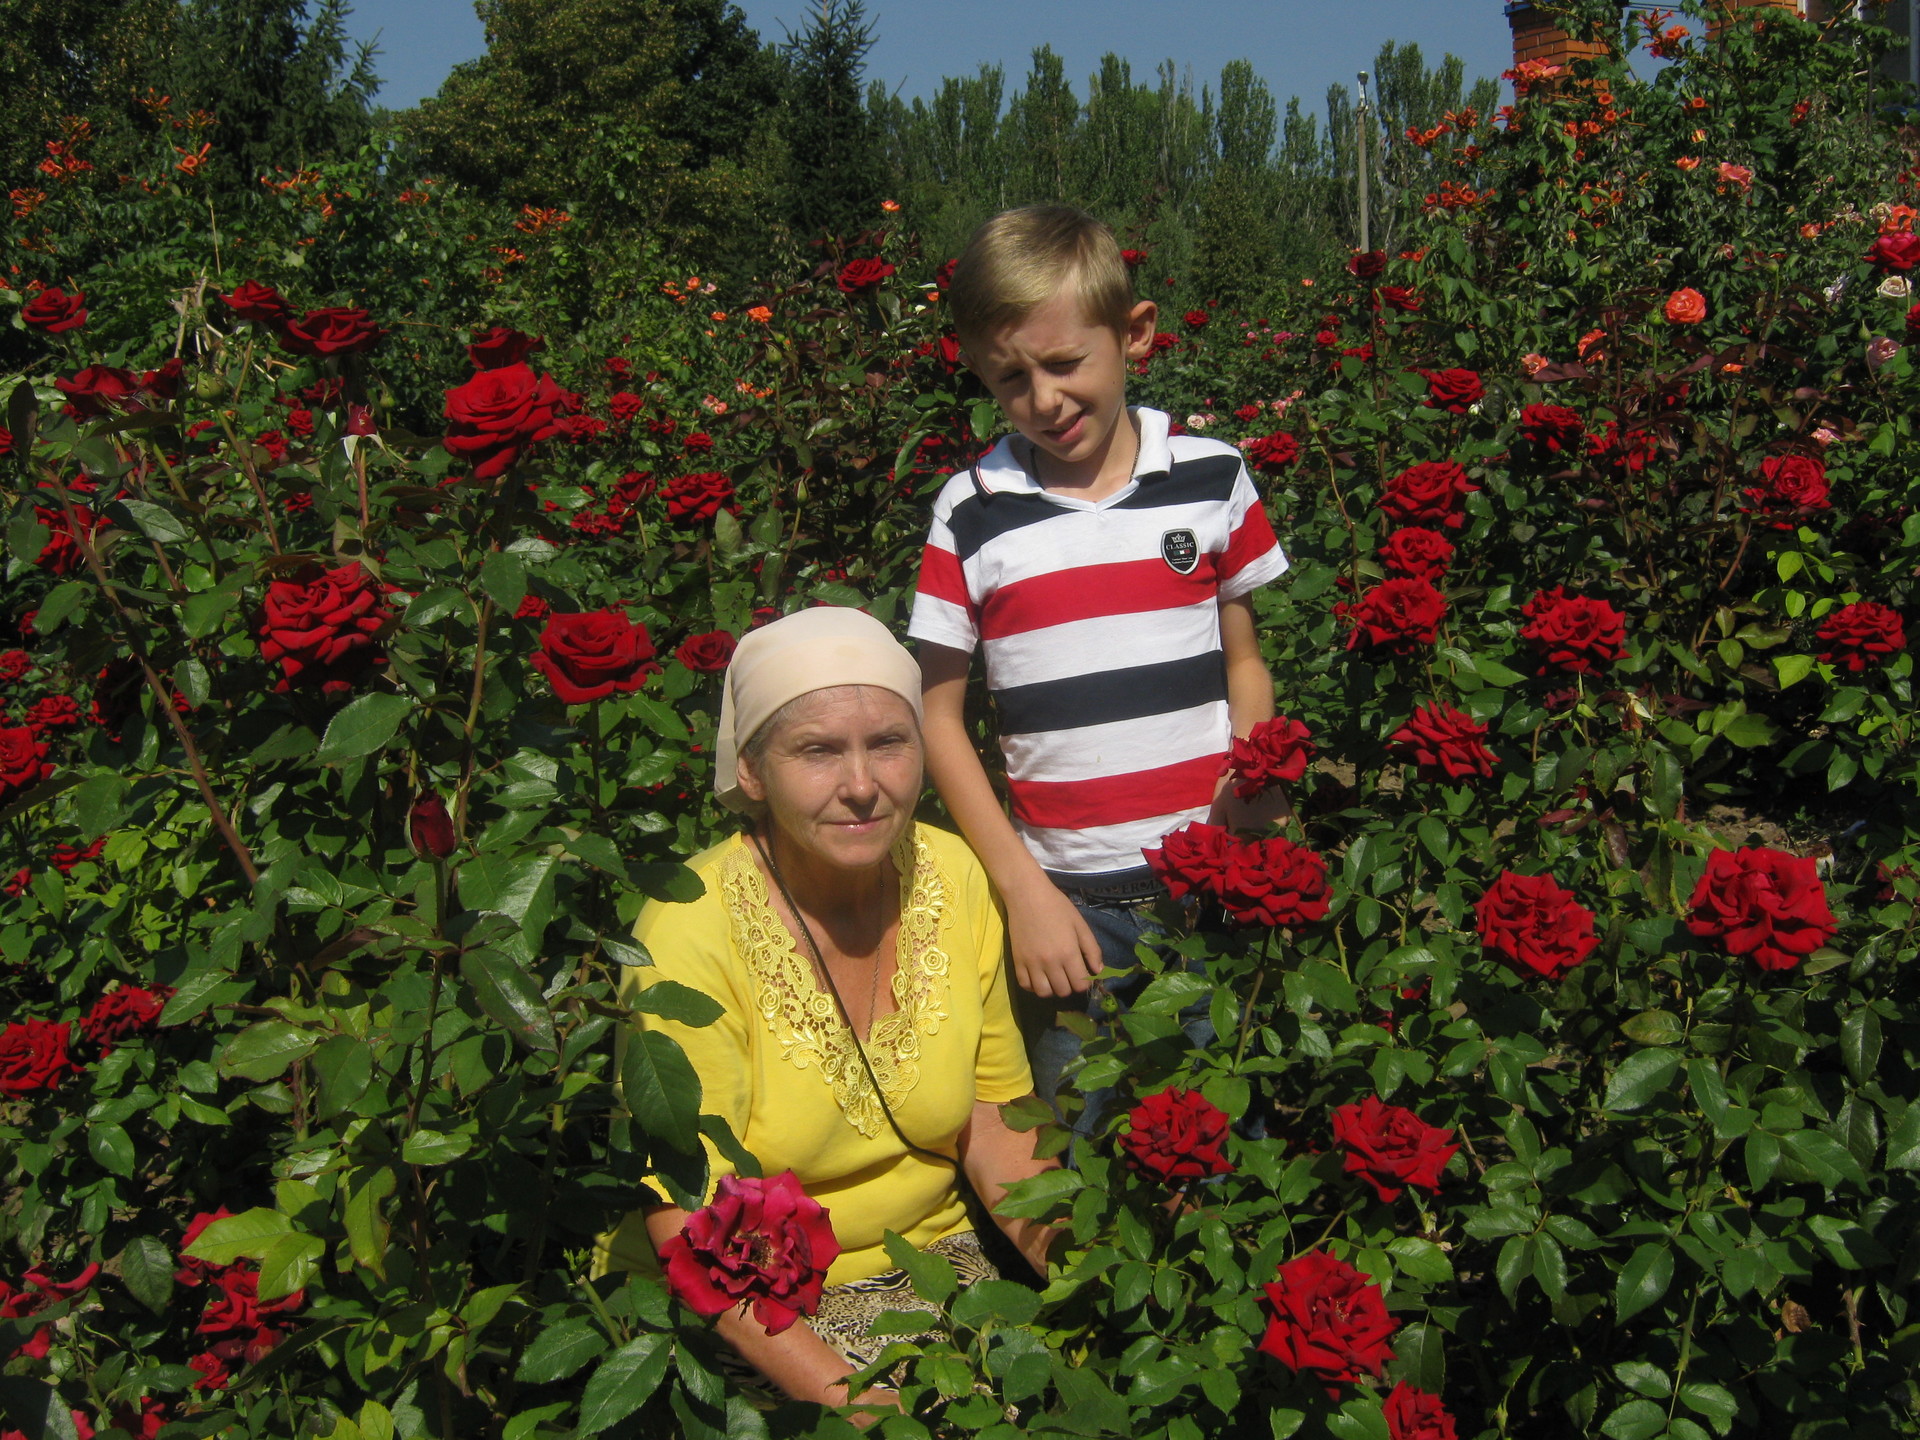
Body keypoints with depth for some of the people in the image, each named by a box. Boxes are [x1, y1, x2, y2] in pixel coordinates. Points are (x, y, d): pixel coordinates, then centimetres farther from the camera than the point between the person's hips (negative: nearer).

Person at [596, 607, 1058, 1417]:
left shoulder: (952, 879, -5)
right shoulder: (693, 931, -20)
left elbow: (994, 1120, 4)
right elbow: (691, 1232, -20)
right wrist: (849, 1398, -29)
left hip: (930, 1259, 5)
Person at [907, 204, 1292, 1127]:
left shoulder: (1210, 478, 2)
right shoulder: (971, 512, -1)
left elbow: (1243, 662, 12)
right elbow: (937, 715, 2)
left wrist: (1253, 794, -7)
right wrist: (1023, 889, -4)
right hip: (1064, 902, 0)